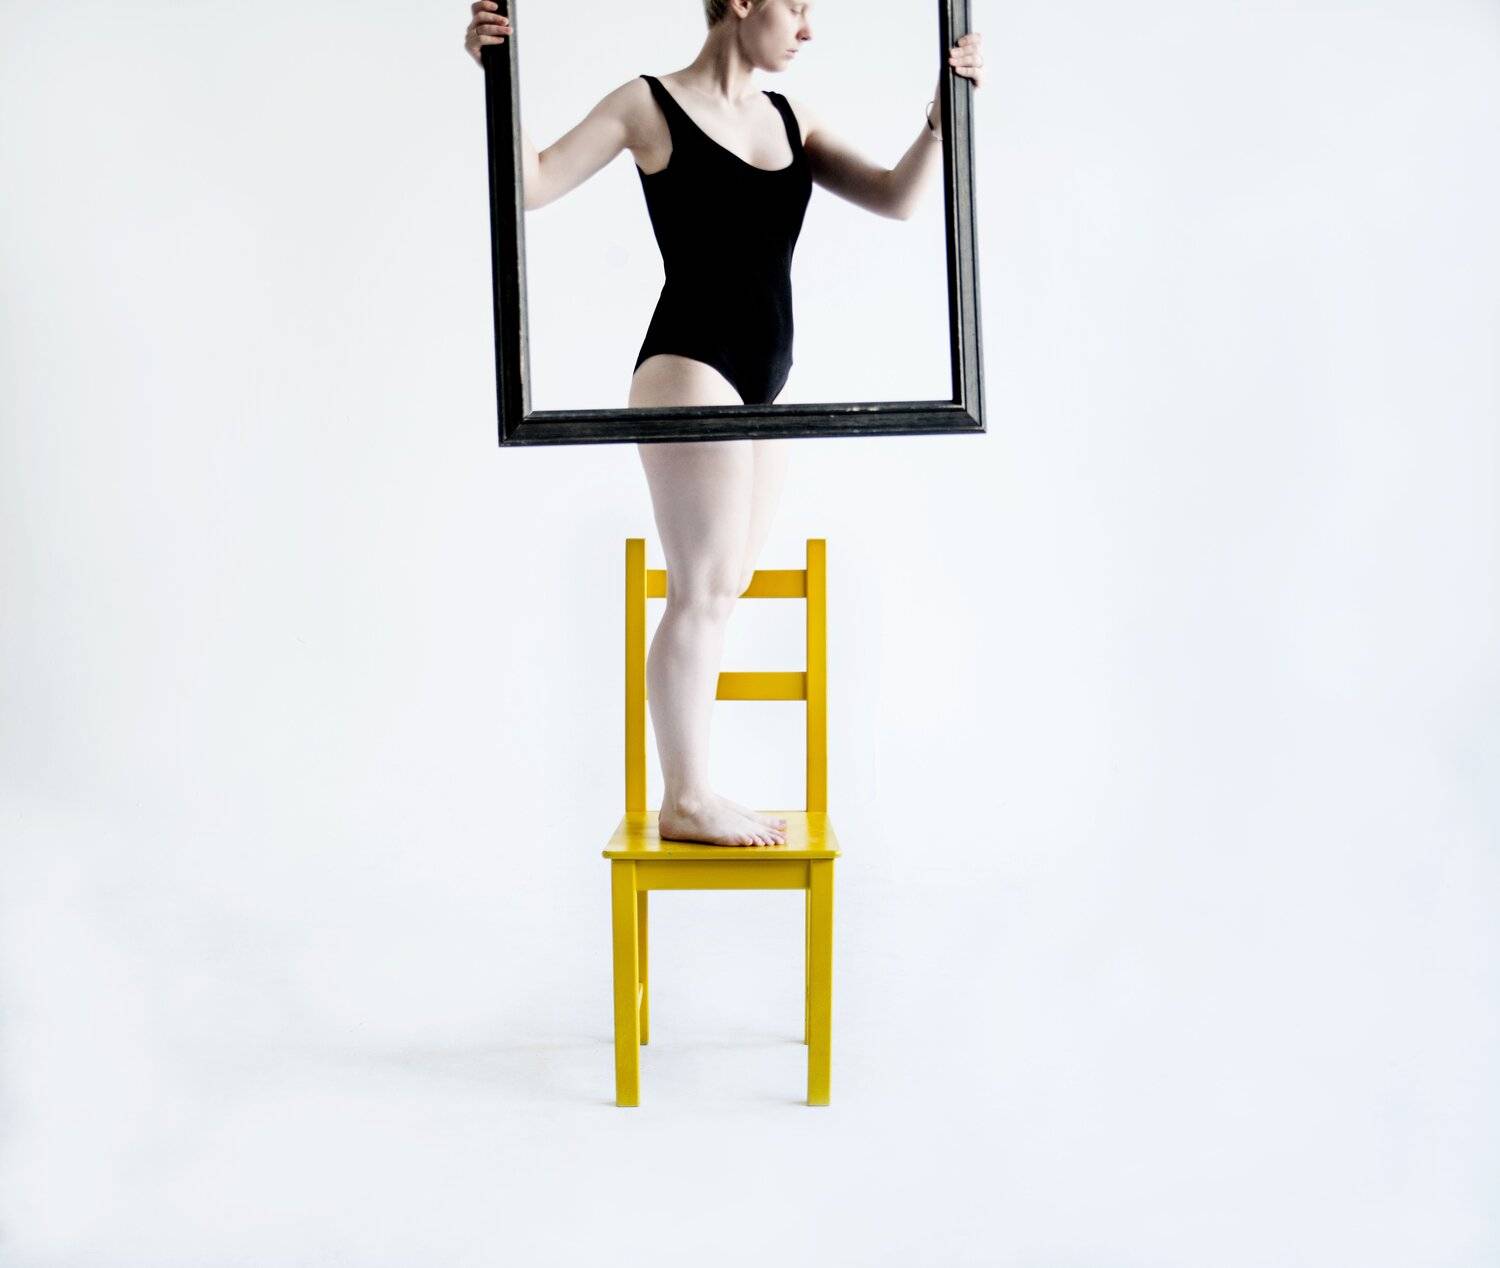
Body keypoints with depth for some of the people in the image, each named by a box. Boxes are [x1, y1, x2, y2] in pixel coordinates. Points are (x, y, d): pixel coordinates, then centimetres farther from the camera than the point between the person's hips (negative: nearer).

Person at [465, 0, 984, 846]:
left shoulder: (790, 119, 13)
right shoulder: (649, 104, -1)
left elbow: (897, 199, 8)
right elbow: (531, 186, -5)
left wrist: (944, 109, -4)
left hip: (766, 381, 7)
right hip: (690, 370, -7)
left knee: (722, 592, 9)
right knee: (703, 591, -8)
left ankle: (694, 794, 17)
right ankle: (686, 801, 0)